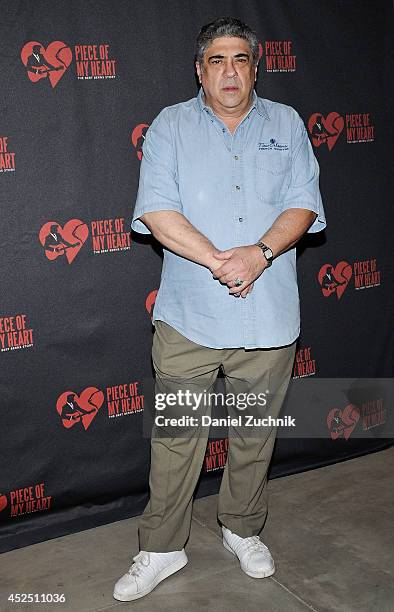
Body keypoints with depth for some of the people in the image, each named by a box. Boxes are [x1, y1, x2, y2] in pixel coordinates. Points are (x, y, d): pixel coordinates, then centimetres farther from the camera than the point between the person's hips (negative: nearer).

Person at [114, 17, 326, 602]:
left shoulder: (286, 124, 10)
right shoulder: (171, 125, 4)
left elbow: (303, 204, 0)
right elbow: (156, 211, -8)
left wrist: (260, 254, -18)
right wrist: (219, 261, -18)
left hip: (268, 318, 2)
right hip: (188, 315, -1)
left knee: (256, 435, 15)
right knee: (176, 437, 5)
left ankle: (243, 530, 37)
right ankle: (162, 548, 23)